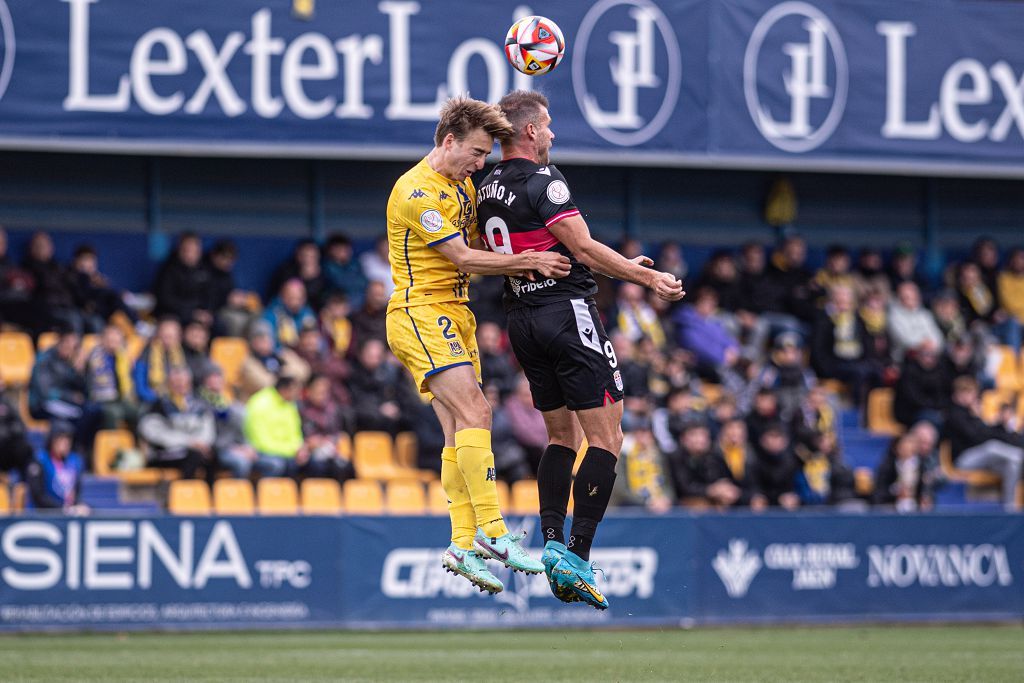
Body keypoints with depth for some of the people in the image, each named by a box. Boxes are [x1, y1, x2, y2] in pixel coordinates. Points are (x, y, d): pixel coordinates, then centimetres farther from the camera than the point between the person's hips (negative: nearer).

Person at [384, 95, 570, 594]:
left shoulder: (463, 187, 16)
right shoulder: (417, 192, -14)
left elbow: (476, 252, 19)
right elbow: (463, 258, -16)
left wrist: (518, 269, -1)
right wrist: (528, 260, -12)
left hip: (454, 315, 9)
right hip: (421, 313, -9)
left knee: (459, 431, 2)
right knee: (475, 411, -20)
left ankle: (463, 545, 0)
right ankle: (491, 532, -23)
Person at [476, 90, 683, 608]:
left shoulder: (487, 188, 10)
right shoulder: (543, 182, -14)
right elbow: (585, 249, -18)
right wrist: (647, 276, -11)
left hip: (522, 321, 8)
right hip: (567, 310, -8)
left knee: (562, 434, 17)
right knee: (605, 436, -5)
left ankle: (551, 542, 4)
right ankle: (577, 554, -14)